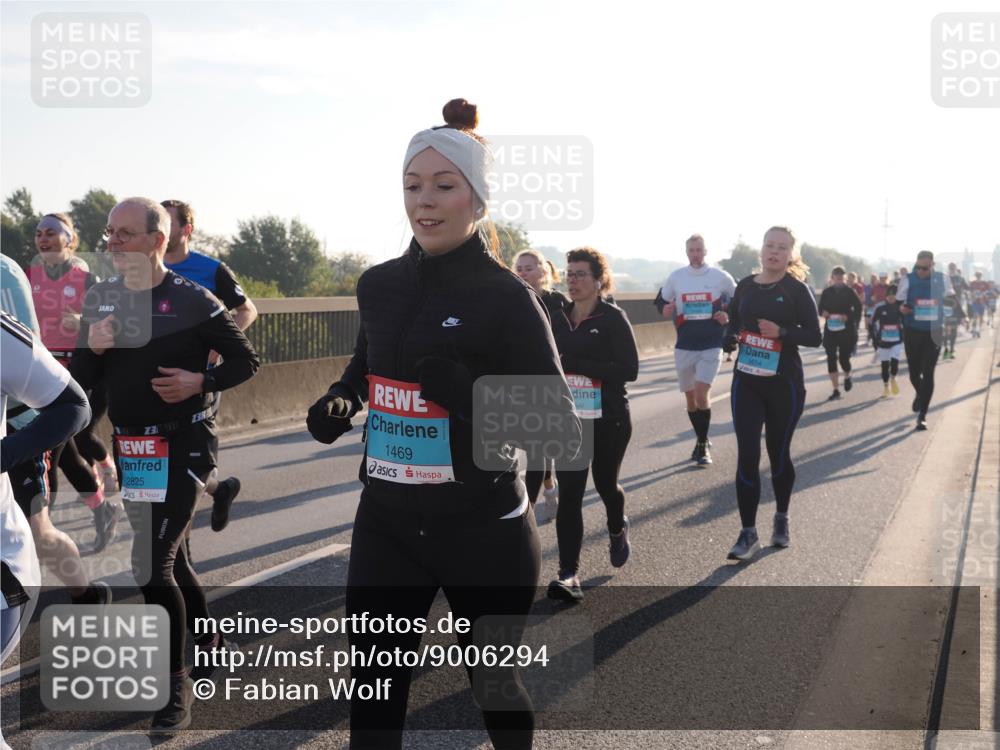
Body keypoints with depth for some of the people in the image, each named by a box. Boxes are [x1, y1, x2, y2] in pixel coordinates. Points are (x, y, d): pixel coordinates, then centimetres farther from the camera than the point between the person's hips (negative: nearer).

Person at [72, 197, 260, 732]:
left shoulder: (191, 299, -10)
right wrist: (91, 347, -12)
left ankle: (176, 685, 1)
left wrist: (200, 381, -18)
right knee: (169, 556, 17)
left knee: (152, 563, -13)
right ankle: (212, 644, 39)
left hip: (184, 444, -6)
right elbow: (80, 380, 8)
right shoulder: (101, 299, 5)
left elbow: (246, 361, -3)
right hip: (130, 447, 6)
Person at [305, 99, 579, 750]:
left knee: (493, 679, 16)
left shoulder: (507, 297, -13)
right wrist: (341, 400, 2)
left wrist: (472, 397, -30)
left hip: (484, 531, -4)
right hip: (386, 523, 4)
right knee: (373, 691, 9)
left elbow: (562, 428, -14)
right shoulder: (379, 285, 2)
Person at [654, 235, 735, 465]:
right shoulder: (676, 277, 2)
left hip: (711, 345, -3)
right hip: (684, 346, 3)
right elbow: (661, 300, 14)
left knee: (702, 394, -17)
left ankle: (703, 445, -3)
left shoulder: (721, 277, -3)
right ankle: (701, 441, 31)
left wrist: (729, 316, -7)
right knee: (690, 397, 11)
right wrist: (665, 310, -8)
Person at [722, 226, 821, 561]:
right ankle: (748, 533, 2)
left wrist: (781, 332, -23)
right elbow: (732, 326, 14)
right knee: (746, 455, -4)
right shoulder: (745, 287, 5)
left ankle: (782, 520, 34)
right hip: (746, 381, 3)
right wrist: (732, 339, -8)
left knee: (778, 452, 12)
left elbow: (814, 336, -8)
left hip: (784, 383, -2)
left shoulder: (797, 289, -6)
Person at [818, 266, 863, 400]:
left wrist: (848, 317, -21)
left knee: (844, 358, -1)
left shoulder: (849, 291, -3)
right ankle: (836, 390, 2)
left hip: (847, 330, -2)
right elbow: (821, 309, 10)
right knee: (831, 358, -5)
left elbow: (858, 308, -5)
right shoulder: (826, 292, 5)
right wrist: (824, 313, -13)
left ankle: (847, 376, 35)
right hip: (830, 329, 2)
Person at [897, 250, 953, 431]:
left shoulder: (942, 279, -3)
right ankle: (920, 394, 46)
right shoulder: (908, 280, -5)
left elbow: (952, 299, 13)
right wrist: (902, 308, -21)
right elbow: (900, 304, 0)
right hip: (912, 332, 1)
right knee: (914, 372, 11)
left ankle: (922, 415, 2)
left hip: (934, 332, -1)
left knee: (928, 373, -6)